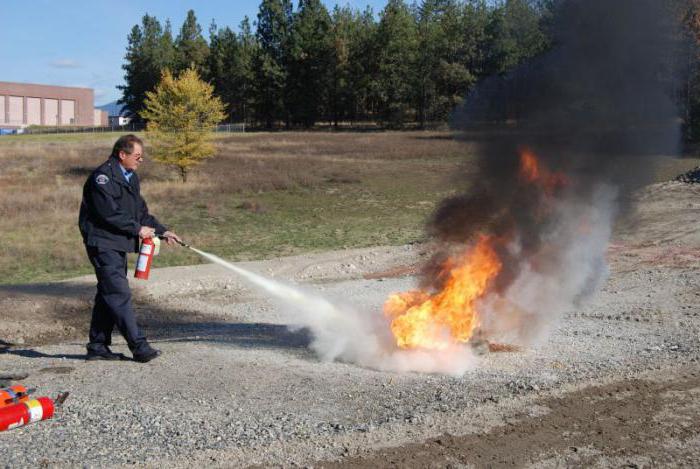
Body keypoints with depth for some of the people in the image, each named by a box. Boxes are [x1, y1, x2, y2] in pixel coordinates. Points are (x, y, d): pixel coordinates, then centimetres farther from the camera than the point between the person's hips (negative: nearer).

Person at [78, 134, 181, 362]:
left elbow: (140, 211, 19)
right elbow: (108, 213, -20)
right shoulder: (103, 176, -13)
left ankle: (98, 347, 18)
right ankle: (139, 346, -12)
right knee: (120, 295, -10)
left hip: (118, 244, 10)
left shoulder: (130, 177, 17)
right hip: (102, 243, -10)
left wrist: (162, 231, 8)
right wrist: (137, 229, -14)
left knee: (108, 295, 12)